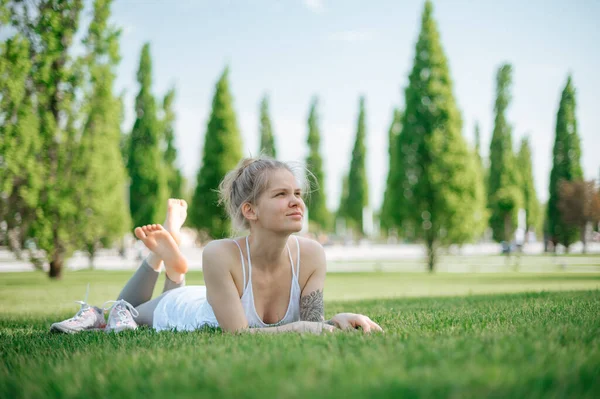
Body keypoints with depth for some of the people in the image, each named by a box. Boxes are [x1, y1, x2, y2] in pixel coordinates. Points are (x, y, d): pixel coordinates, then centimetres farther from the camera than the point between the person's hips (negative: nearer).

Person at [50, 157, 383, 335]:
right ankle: (164, 252, 32)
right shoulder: (221, 254, -44)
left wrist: (338, 320, -46)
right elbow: (238, 333, -43)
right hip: (180, 311, -4)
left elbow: (312, 323, -25)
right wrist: (320, 328, -51)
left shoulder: (311, 254, -33)